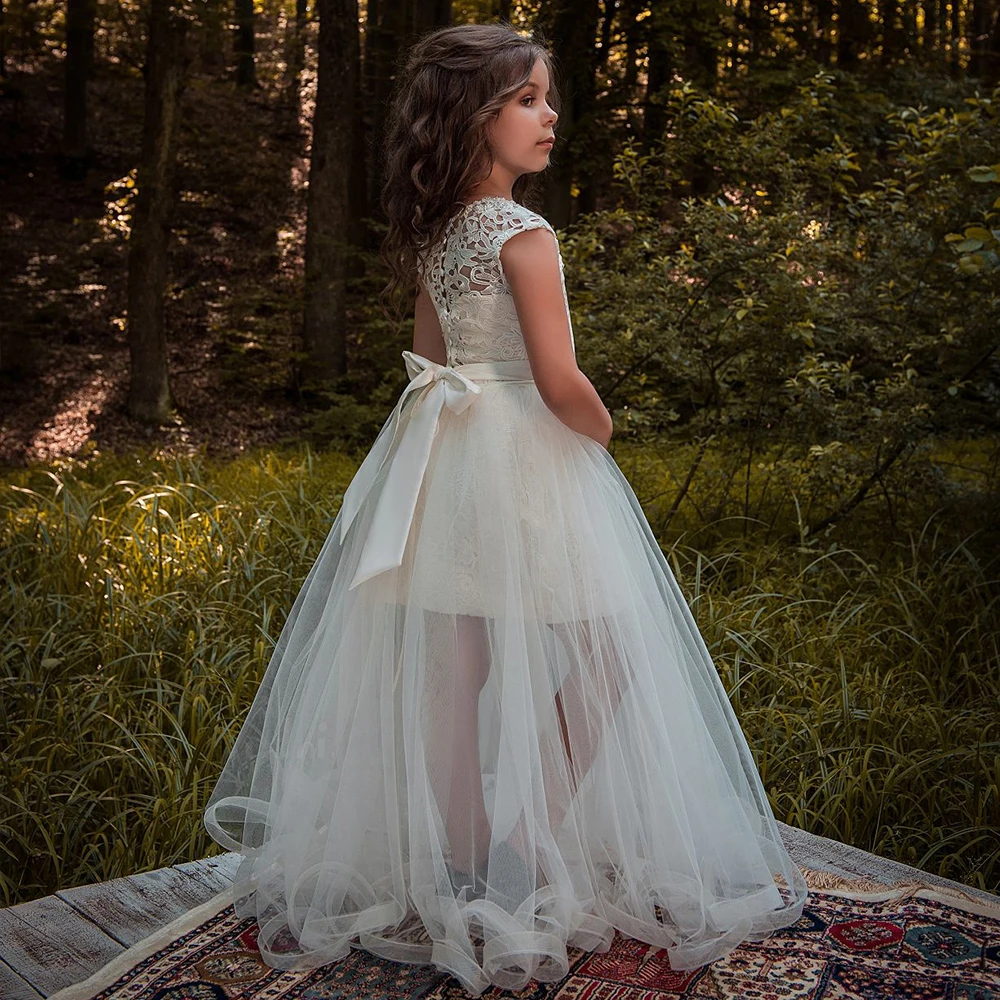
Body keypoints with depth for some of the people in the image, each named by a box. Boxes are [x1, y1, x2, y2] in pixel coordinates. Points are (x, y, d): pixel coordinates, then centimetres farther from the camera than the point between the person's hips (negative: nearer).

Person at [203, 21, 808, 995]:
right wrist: (602, 430, -1)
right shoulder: (524, 235, -17)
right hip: (528, 464, -8)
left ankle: (462, 867, 23)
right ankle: (529, 844, 9)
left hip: (446, 463, 8)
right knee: (605, 657, 7)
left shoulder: (434, 233, 7)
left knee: (455, 668, 11)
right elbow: (559, 382, -20)